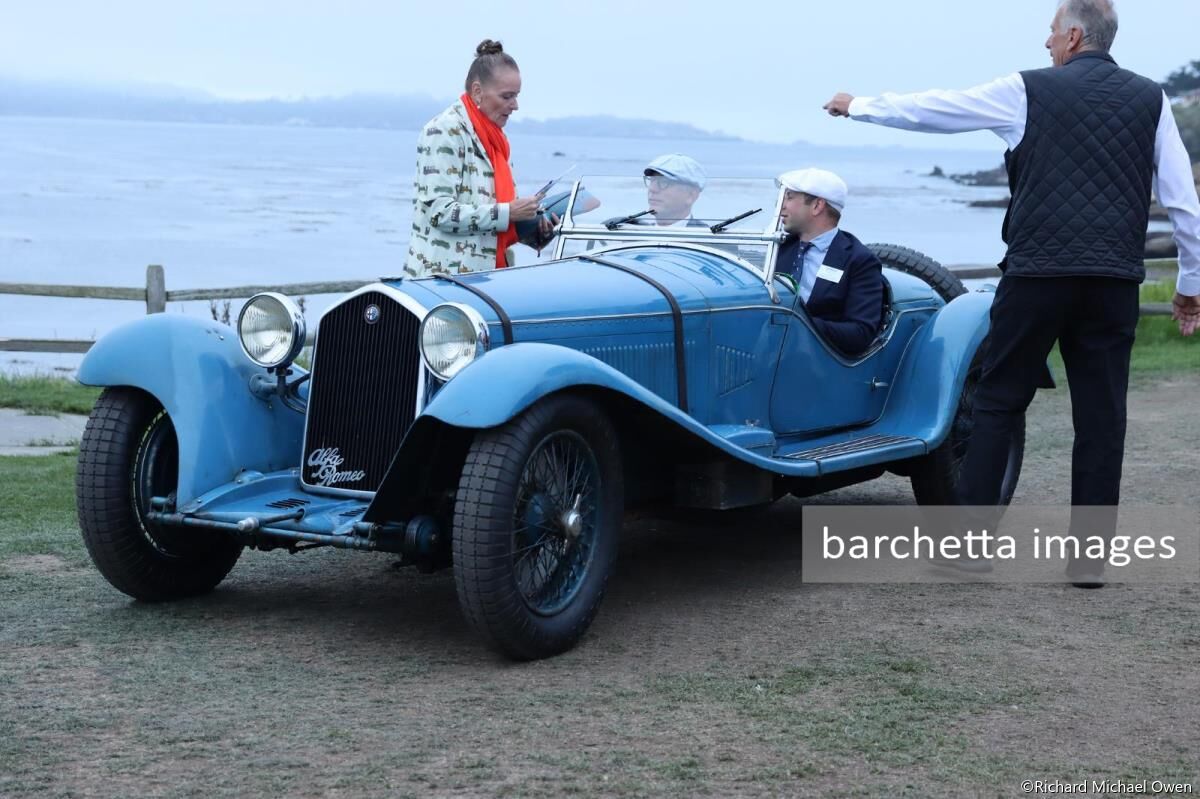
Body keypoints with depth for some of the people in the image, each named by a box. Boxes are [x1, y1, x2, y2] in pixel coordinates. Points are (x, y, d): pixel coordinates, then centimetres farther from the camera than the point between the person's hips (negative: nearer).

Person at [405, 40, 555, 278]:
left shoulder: (494, 137, 16)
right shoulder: (445, 132, -10)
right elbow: (440, 212, -18)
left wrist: (534, 224, 4)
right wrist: (508, 213, -18)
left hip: (489, 272, 8)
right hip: (445, 274, -8)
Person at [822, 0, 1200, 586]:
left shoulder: (1027, 91, 2)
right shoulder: (1150, 99, 9)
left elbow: (929, 109, 12)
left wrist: (858, 107, 27)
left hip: (1037, 273, -2)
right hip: (1114, 279, 2)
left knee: (998, 402, 9)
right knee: (1101, 415, 6)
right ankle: (1089, 556, 8)